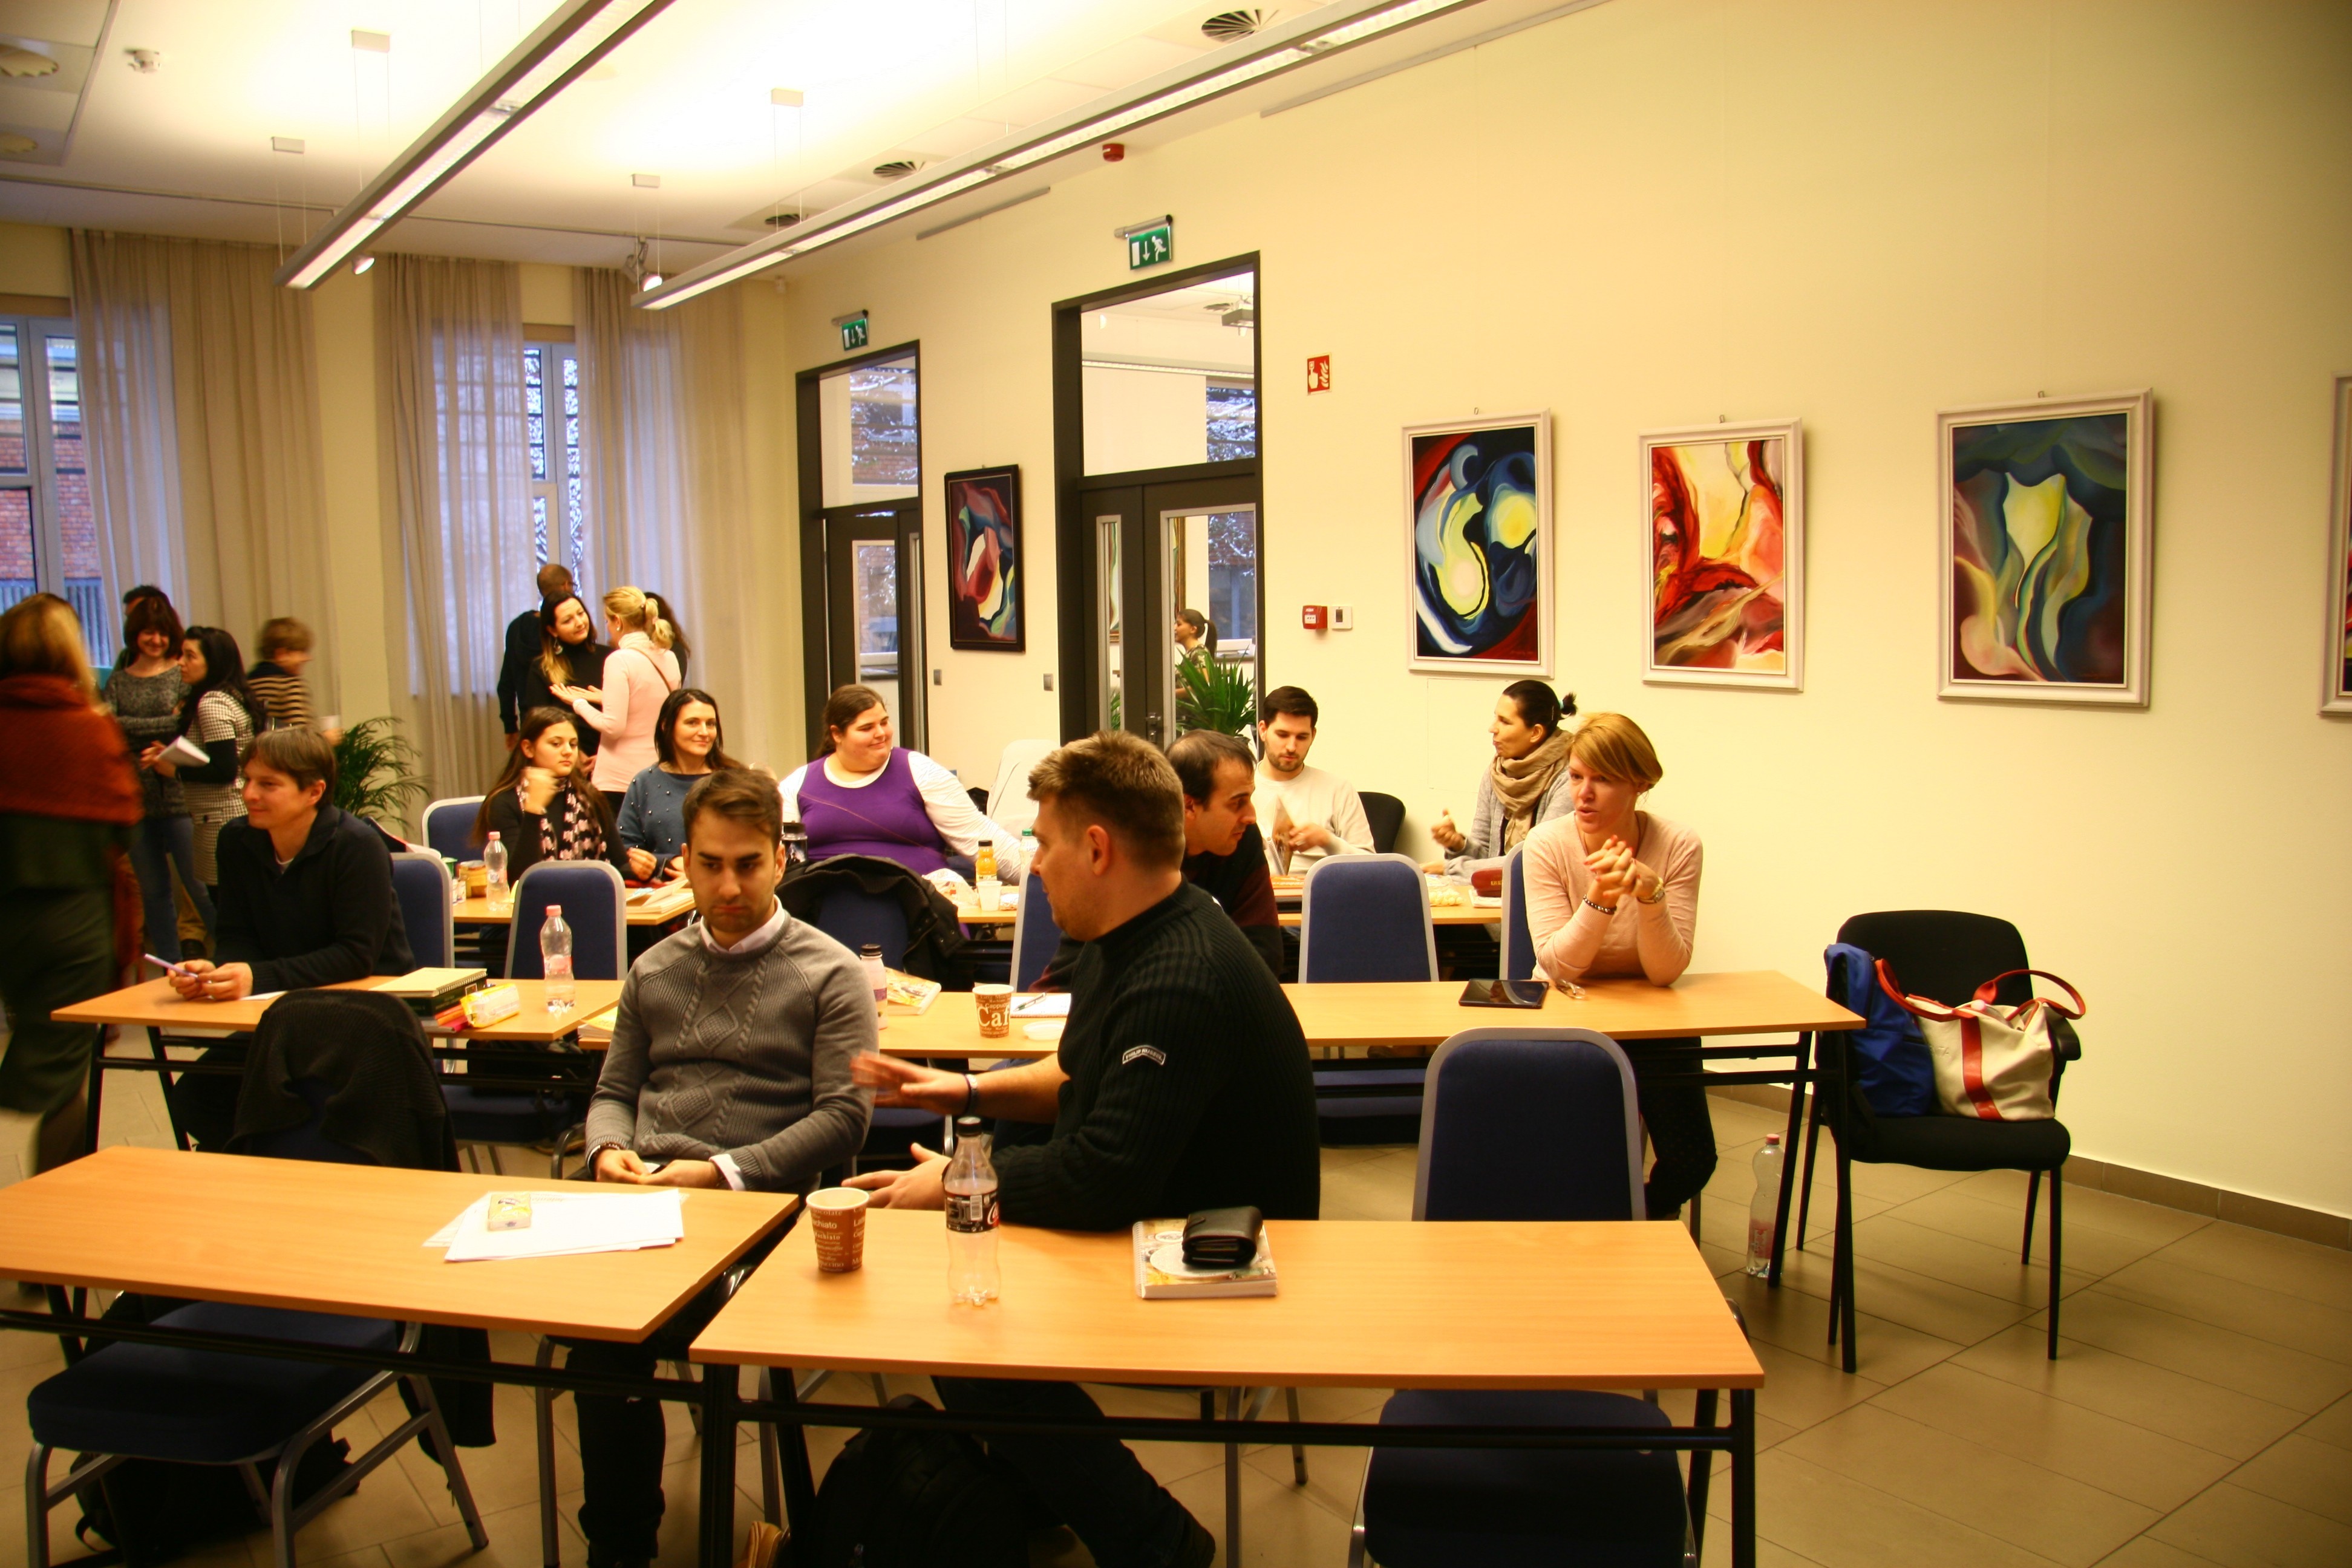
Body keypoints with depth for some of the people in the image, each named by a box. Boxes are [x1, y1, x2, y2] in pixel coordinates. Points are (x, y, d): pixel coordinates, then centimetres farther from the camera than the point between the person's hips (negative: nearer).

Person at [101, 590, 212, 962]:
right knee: (154, 892, 10)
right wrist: (170, 723, -15)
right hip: (136, 800, 4)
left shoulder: (183, 674, 1)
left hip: (179, 796, -4)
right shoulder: (118, 679, 10)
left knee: (200, 887, -5)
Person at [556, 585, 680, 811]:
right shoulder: (669, 658, 6)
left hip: (621, 779, -6)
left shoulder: (620, 660, -12)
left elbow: (613, 726, -16)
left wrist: (579, 703, 0)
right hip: (660, 776, 6)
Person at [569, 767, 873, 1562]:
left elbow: (843, 1116, -3)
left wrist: (724, 1171, -12)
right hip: (642, 1195, 4)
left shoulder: (829, 975, 5)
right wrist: (609, 1149, 1)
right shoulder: (654, 970, 22)